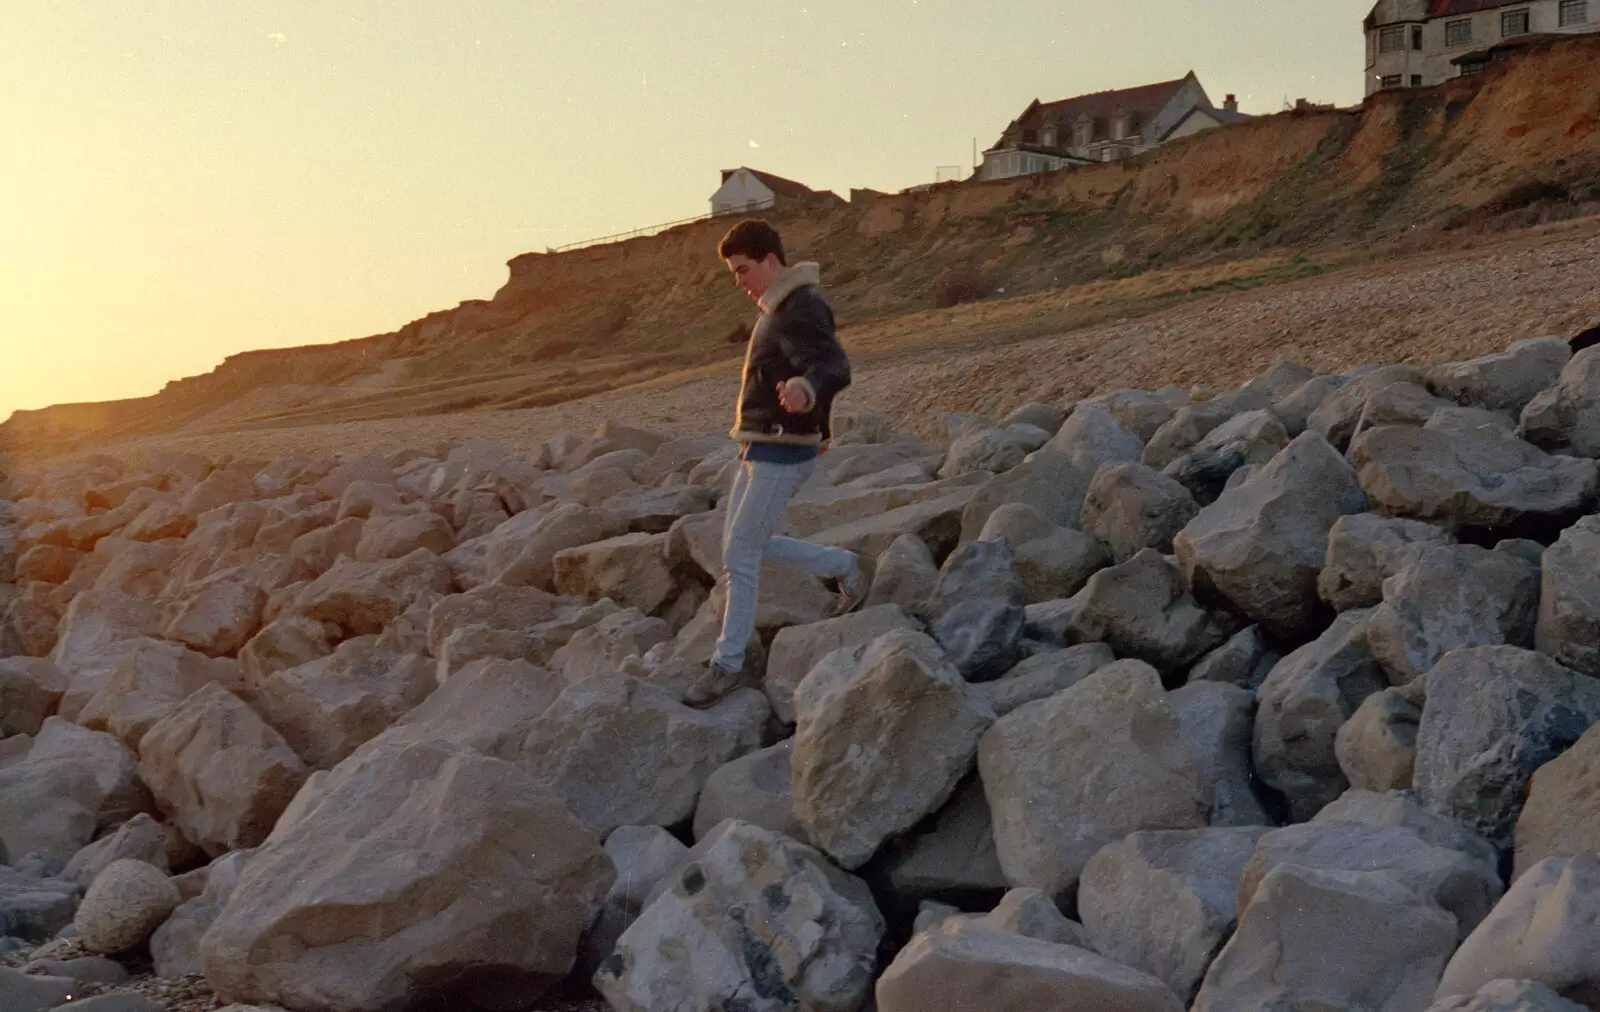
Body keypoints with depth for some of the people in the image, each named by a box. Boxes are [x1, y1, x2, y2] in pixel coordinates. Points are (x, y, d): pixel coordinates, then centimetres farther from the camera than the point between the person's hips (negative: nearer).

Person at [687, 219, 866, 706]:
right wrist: (820, 428, 39)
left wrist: (805, 389, -59)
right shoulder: (778, 308, 14)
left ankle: (727, 664, 4)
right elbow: (821, 364, 27)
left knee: (740, 555, -7)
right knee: (741, 547, 13)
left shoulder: (801, 312, -18)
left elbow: (834, 367, -36)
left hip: (781, 454, -10)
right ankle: (843, 566, 25)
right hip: (760, 449, 10)